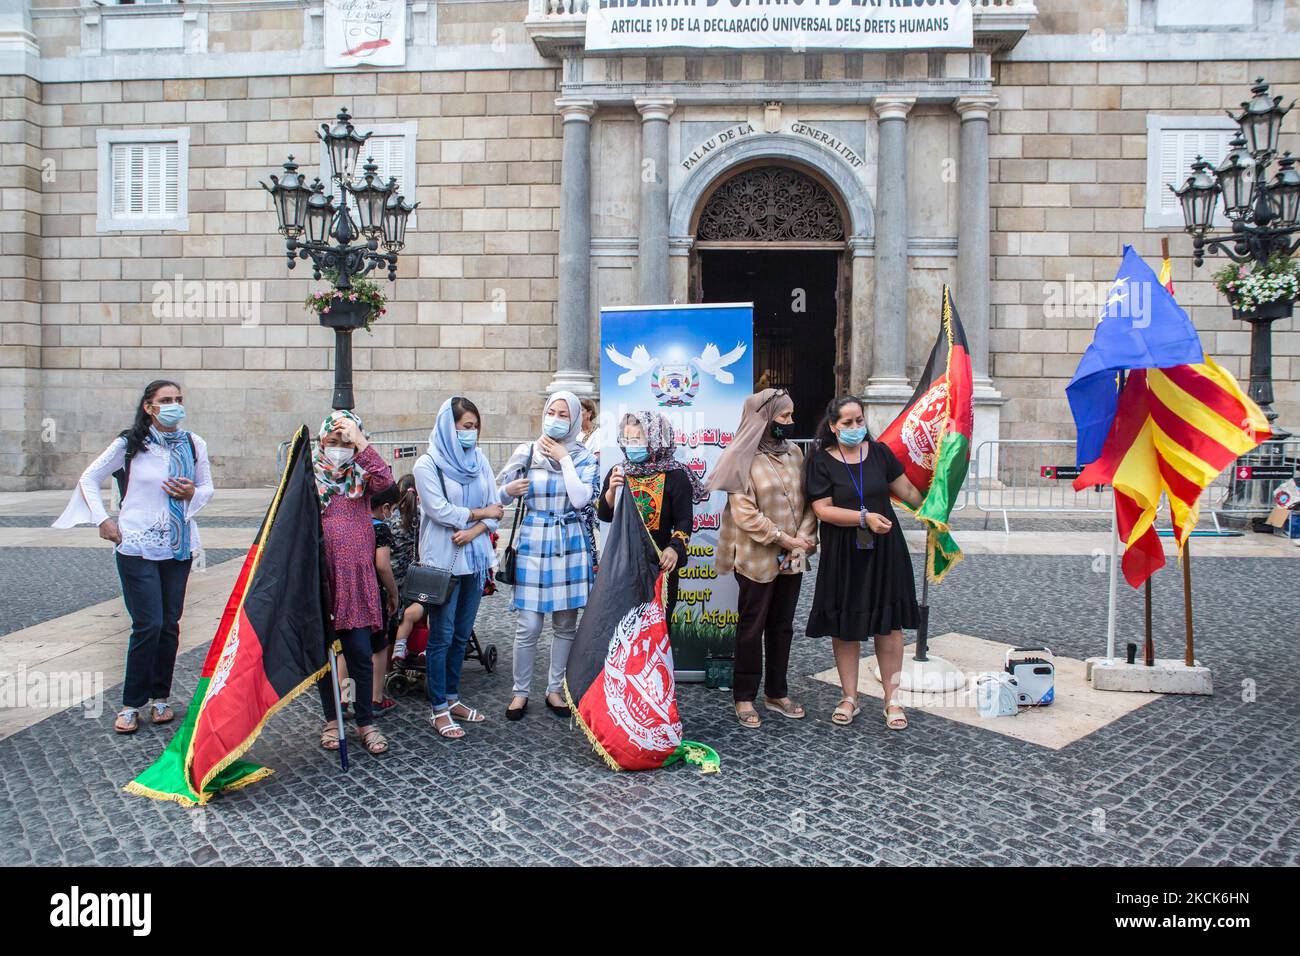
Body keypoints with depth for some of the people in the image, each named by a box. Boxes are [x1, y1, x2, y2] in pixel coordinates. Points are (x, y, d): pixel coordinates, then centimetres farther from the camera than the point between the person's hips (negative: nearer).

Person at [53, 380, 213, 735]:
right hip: (137, 547, -3)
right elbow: (88, 479, 6)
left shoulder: (194, 444, 5)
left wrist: (192, 494, -7)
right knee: (148, 625, -7)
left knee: (170, 624, 7)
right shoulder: (129, 444, -3)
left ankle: (160, 697, 20)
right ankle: (131, 704, 6)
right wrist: (102, 521, -3)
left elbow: (207, 488, 15)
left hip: (179, 546, 4)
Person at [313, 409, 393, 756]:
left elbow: (384, 481, -15)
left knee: (360, 651, -1)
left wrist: (360, 442, -17)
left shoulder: (360, 475, 7)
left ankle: (366, 722, 12)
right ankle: (331, 720, 24)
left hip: (356, 577, 0)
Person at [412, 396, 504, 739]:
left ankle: (452, 698, 25)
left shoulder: (479, 460, 9)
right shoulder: (428, 464, -6)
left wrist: (474, 530, -12)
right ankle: (439, 710, 9)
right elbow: (439, 510, -15)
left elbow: (496, 507, 5)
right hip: (443, 560, -5)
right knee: (442, 636, 0)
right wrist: (480, 513, -6)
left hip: (475, 557, 5)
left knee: (461, 634, 13)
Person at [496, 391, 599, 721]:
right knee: (528, 626, -2)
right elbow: (498, 496, 8)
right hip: (533, 543, 0)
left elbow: (580, 499, -14)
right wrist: (508, 490, -14)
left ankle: (555, 689, 22)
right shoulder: (526, 452, 4)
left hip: (570, 545, 1)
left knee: (565, 623, 7)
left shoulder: (584, 458, 3)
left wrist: (564, 458, -10)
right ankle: (521, 691, 15)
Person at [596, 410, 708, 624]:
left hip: (660, 564, -3)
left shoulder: (675, 476, -6)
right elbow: (604, 515, 5)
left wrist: (675, 548, -25)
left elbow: (684, 520, -8)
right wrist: (612, 490, -13)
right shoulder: (618, 472, 7)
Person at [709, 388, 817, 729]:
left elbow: (808, 499, 9)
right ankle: (744, 698, 17)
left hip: (792, 558, 6)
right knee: (752, 628, 5)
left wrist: (803, 536, -7)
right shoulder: (745, 458, -11)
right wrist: (784, 539, -16)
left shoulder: (794, 452, 7)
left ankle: (776, 693, 28)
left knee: (782, 627, 15)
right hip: (757, 559, -6)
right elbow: (745, 513, -16)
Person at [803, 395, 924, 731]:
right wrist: (865, 517, -21)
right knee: (844, 626, 7)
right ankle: (849, 698, 21)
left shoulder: (879, 451, 3)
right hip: (843, 554, -2)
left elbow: (906, 490, 10)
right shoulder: (821, 461, -6)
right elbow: (823, 509, -12)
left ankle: (892, 699, 15)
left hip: (884, 550, 2)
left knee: (889, 623, 4)